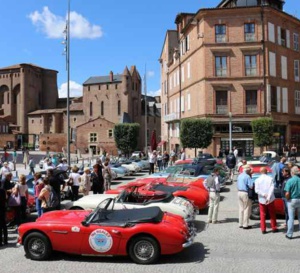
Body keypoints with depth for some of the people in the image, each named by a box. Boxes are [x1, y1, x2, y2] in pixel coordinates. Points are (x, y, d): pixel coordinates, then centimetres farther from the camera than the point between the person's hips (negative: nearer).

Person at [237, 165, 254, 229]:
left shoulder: (239, 175, 11)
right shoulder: (247, 176, -15)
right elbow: (251, 186, -20)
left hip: (239, 192, 8)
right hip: (245, 193, -8)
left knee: (241, 209, 14)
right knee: (246, 209, 1)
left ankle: (240, 224, 19)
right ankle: (245, 225, 4)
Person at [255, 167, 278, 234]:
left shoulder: (257, 180, -5)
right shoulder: (270, 178, -5)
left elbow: (257, 190, -14)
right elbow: (272, 188, -14)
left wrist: (263, 195, -15)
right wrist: (268, 197, -17)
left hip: (262, 200, 0)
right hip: (270, 199, 0)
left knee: (262, 215, 9)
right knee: (272, 214, 14)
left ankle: (263, 229, 9)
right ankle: (274, 228, 22)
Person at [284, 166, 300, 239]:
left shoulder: (290, 181, -13)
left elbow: (287, 193, -18)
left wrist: (287, 199, 1)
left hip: (292, 200, -3)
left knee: (291, 218, 4)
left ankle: (289, 234, 9)